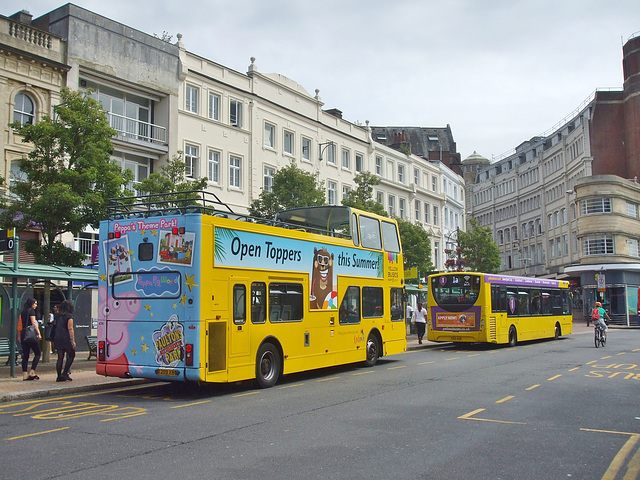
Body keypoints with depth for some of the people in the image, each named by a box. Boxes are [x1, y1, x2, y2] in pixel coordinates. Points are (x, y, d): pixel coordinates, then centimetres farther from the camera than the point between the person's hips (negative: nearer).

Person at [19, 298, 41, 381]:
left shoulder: (23, 312, 15)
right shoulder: (31, 311, -6)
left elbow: (20, 325, 16)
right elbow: (33, 323, -15)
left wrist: (19, 336, 21)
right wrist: (38, 333, -17)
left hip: (23, 334, 7)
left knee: (25, 355, 7)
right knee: (38, 353, 1)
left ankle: (24, 375, 6)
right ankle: (32, 372, -7)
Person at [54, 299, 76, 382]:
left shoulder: (58, 316, 13)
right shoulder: (69, 316, -6)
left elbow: (56, 327, 16)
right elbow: (70, 328, -11)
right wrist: (73, 341, -12)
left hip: (57, 338, 6)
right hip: (66, 339, -6)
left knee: (60, 357, 8)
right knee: (71, 355, 7)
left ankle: (59, 376, 8)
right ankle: (65, 373, -2)